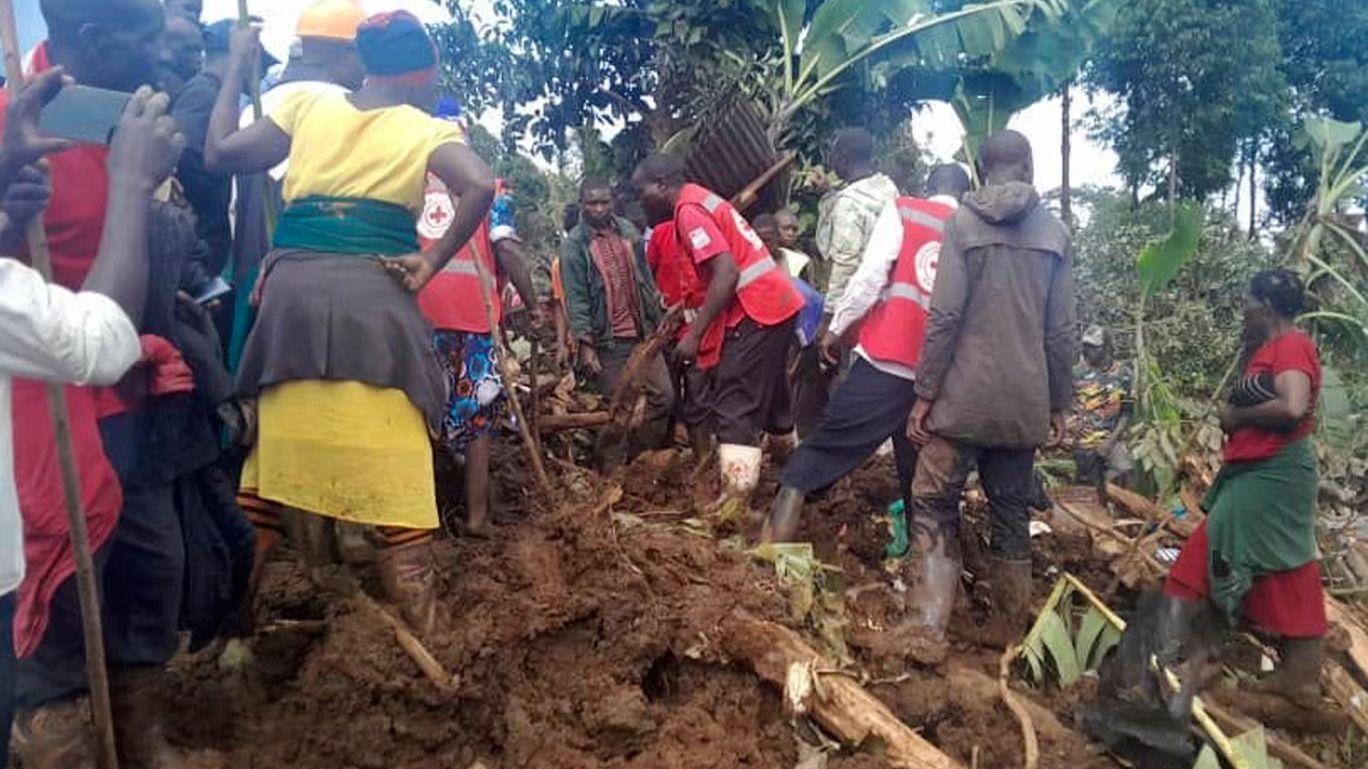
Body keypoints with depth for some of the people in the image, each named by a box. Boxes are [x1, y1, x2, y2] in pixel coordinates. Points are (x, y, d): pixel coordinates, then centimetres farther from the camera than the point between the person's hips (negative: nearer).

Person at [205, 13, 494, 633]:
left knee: (272, 452, 13)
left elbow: (221, 153, 14)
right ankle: (422, 630, 6)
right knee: (395, 467, 0)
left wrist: (236, 68, 26)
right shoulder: (427, 129, 5)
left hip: (291, 291, 4)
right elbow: (480, 188, -13)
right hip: (374, 295, -3)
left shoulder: (308, 104, 14)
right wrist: (431, 262, -5)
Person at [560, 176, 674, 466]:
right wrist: (585, 343, -17)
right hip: (608, 339, -5)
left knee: (663, 395, 5)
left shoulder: (628, 231, 7)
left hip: (643, 332, 5)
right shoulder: (574, 244, -8)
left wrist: (657, 319, 12)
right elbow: (576, 298, -12)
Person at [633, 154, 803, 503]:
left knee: (734, 407, -9)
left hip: (757, 310, -10)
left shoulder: (689, 210, -12)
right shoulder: (700, 199, 18)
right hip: (776, 302, 10)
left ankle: (734, 501, -9)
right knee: (768, 392, 22)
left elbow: (727, 273, -23)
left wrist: (694, 334, -21)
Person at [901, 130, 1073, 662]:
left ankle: (928, 630, -4)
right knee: (1011, 512, 14)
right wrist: (1059, 404, 14)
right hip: (1025, 402, 4)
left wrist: (925, 394, -6)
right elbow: (1060, 331, 5)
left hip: (965, 397, -4)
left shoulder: (963, 222, -4)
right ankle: (1010, 630, 25)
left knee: (934, 504, 4)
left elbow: (945, 316, -11)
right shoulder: (1054, 231, 6)